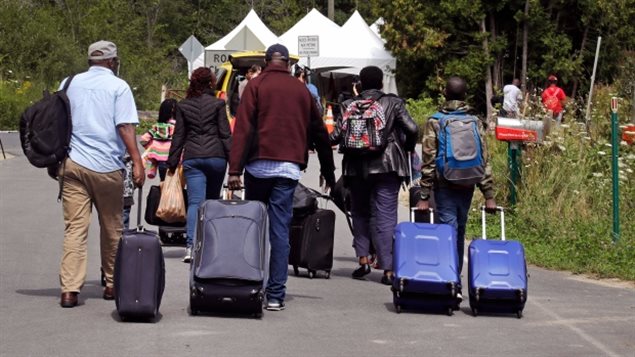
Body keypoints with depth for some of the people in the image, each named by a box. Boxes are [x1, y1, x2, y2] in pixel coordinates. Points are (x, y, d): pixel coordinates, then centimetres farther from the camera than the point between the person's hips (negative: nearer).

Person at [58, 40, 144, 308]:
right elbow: (125, 127, -11)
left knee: (75, 228, -2)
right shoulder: (118, 87, -1)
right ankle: (112, 284, 21)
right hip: (107, 166, -3)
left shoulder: (70, 83, 12)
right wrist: (137, 162, -13)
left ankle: (69, 289, -12)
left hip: (72, 164, 3)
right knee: (111, 229, 12)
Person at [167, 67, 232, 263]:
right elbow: (225, 134, -2)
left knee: (195, 201, -5)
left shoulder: (183, 106, 6)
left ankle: (191, 245, -22)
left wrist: (172, 162, 13)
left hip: (191, 158, 1)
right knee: (213, 200, 15)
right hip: (215, 156, -1)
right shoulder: (217, 104, -1)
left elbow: (178, 136, 8)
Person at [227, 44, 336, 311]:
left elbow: (243, 129, -7)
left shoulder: (256, 86, 3)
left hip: (259, 165, -2)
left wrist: (235, 169, -11)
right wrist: (328, 172, 27)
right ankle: (276, 294, -3)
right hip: (289, 168, 2)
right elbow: (319, 133, 18)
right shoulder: (301, 90, 13)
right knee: (280, 229, 1)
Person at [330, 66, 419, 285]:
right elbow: (412, 129, -9)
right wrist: (408, 148, 10)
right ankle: (388, 268, -5)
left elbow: (337, 136, -3)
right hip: (387, 167, -1)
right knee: (386, 216, -1)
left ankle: (363, 259, 6)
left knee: (360, 213, 16)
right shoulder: (394, 103, 1)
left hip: (357, 168, 1)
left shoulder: (350, 106, 3)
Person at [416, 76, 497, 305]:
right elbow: (484, 160, 1)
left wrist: (424, 196, -5)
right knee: (459, 233, 16)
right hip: (467, 185, 3)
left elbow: (428, 161, -7)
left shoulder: (434, 122, -5)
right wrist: (489, 195, 3)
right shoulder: (475, 123, 3)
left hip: (444, 185, -3)